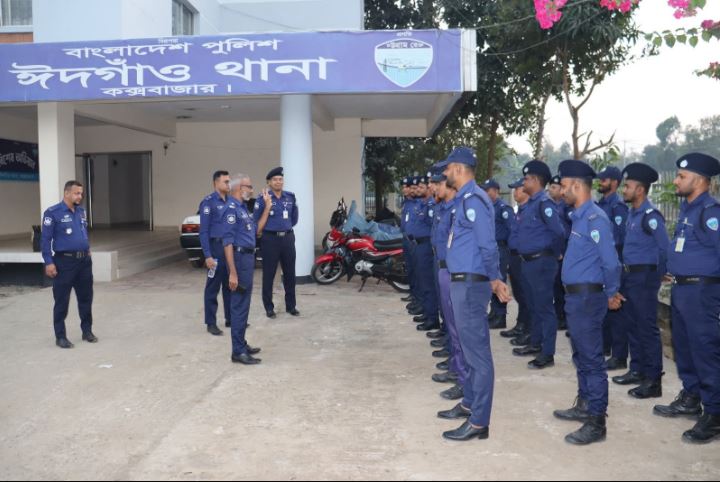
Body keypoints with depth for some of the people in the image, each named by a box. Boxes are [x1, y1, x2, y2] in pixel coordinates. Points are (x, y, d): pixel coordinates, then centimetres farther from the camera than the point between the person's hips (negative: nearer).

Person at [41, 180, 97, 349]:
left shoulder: (81, 211, 10)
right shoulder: (53, 213, -9)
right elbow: (46, 239, -11)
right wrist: (49, 262, -16)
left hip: (84, 261, 6)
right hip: (64, 262, -6)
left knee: (86, 298, 13)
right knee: (62, 301, 2)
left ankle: (87, 331, 26)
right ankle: (60, 336, 11)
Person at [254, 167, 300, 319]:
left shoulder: (290, 197, 6)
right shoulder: (263, 199, -7)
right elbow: (257, 223, -10)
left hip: (288, 238, 4)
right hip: (270, 239, -4)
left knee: (290, 273, 10)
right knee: (269, 274, 3)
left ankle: (291, 305, 22)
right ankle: (269, 308, 14)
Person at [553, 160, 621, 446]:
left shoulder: (595, 219, -18)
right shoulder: (580, 217, 12)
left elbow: (611, 263, -20)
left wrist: (611, 294, -7)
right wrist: (609, 293, 17)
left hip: (587, 298, -10)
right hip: (575, 296, 10)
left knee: (592, 359, -2)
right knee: (581, 356, 20)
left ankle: (596, 423, 7)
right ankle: (585, 406, 34)